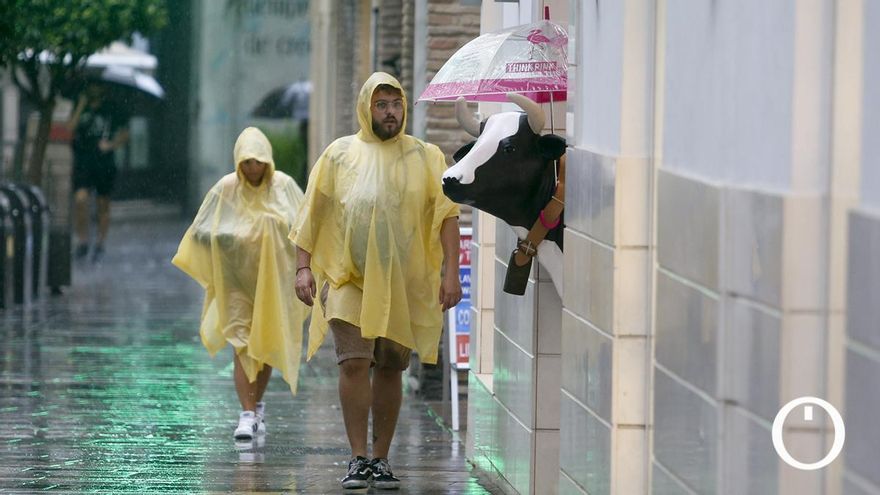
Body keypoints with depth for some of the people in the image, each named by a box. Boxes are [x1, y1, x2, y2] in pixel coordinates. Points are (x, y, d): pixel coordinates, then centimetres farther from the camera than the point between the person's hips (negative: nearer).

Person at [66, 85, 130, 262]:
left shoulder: (111, 111, 7)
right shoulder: (80, 109, 8)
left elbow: (125, 134, 11)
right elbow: (70, 128, -8)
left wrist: (112, 144, -7)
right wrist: (81, 106, -10)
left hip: (105, 164, 0)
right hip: (82, 163, 0)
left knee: (103, 204, 6)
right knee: (80, 199, -17)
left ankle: (100, 244, 18)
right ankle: (82, 241, -4)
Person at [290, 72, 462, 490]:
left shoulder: (426, 158, 6)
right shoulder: (340, 154, 7)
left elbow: (447, 215, 1)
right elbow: (312, 213, 7)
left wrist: (451, 271, -9)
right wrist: (303, 267, -2)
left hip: (403, 283, 1)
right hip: (348, 279, -1)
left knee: (390, 369, 5)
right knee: (354, 363, -13)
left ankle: (381, 460, 14)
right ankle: (359, 459, -9)